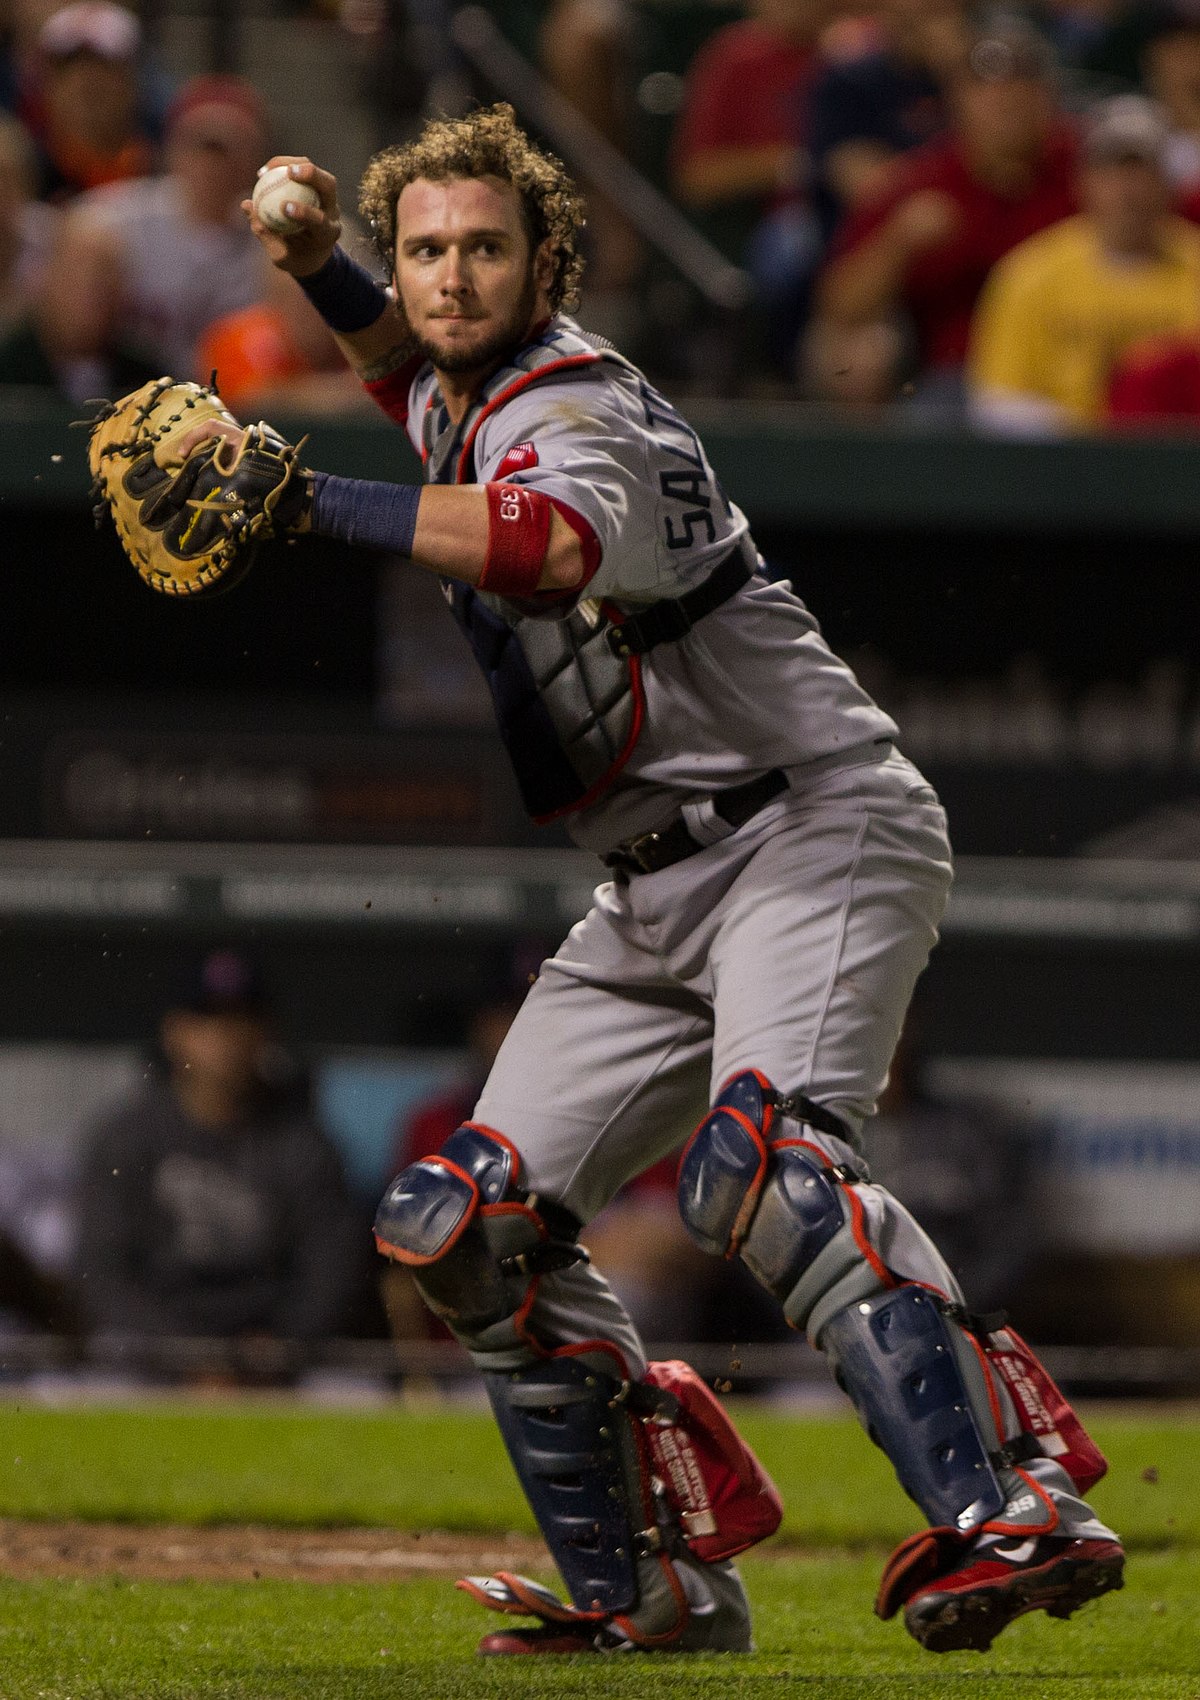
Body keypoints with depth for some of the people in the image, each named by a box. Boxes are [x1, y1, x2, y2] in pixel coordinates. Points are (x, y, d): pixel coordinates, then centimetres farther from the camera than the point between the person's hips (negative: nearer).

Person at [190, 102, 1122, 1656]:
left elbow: (553, 545, -40)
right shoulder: (462, 395, 13)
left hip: (815, 831, -10)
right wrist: (318, 272, 19)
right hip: (656, 898, 10)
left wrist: (309, 497, -39)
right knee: (469, 1228, 4)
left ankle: (1010, 1512, -46)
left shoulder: (574, 408, -15)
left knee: (759, 1162, -34)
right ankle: (655, 1586, 12)